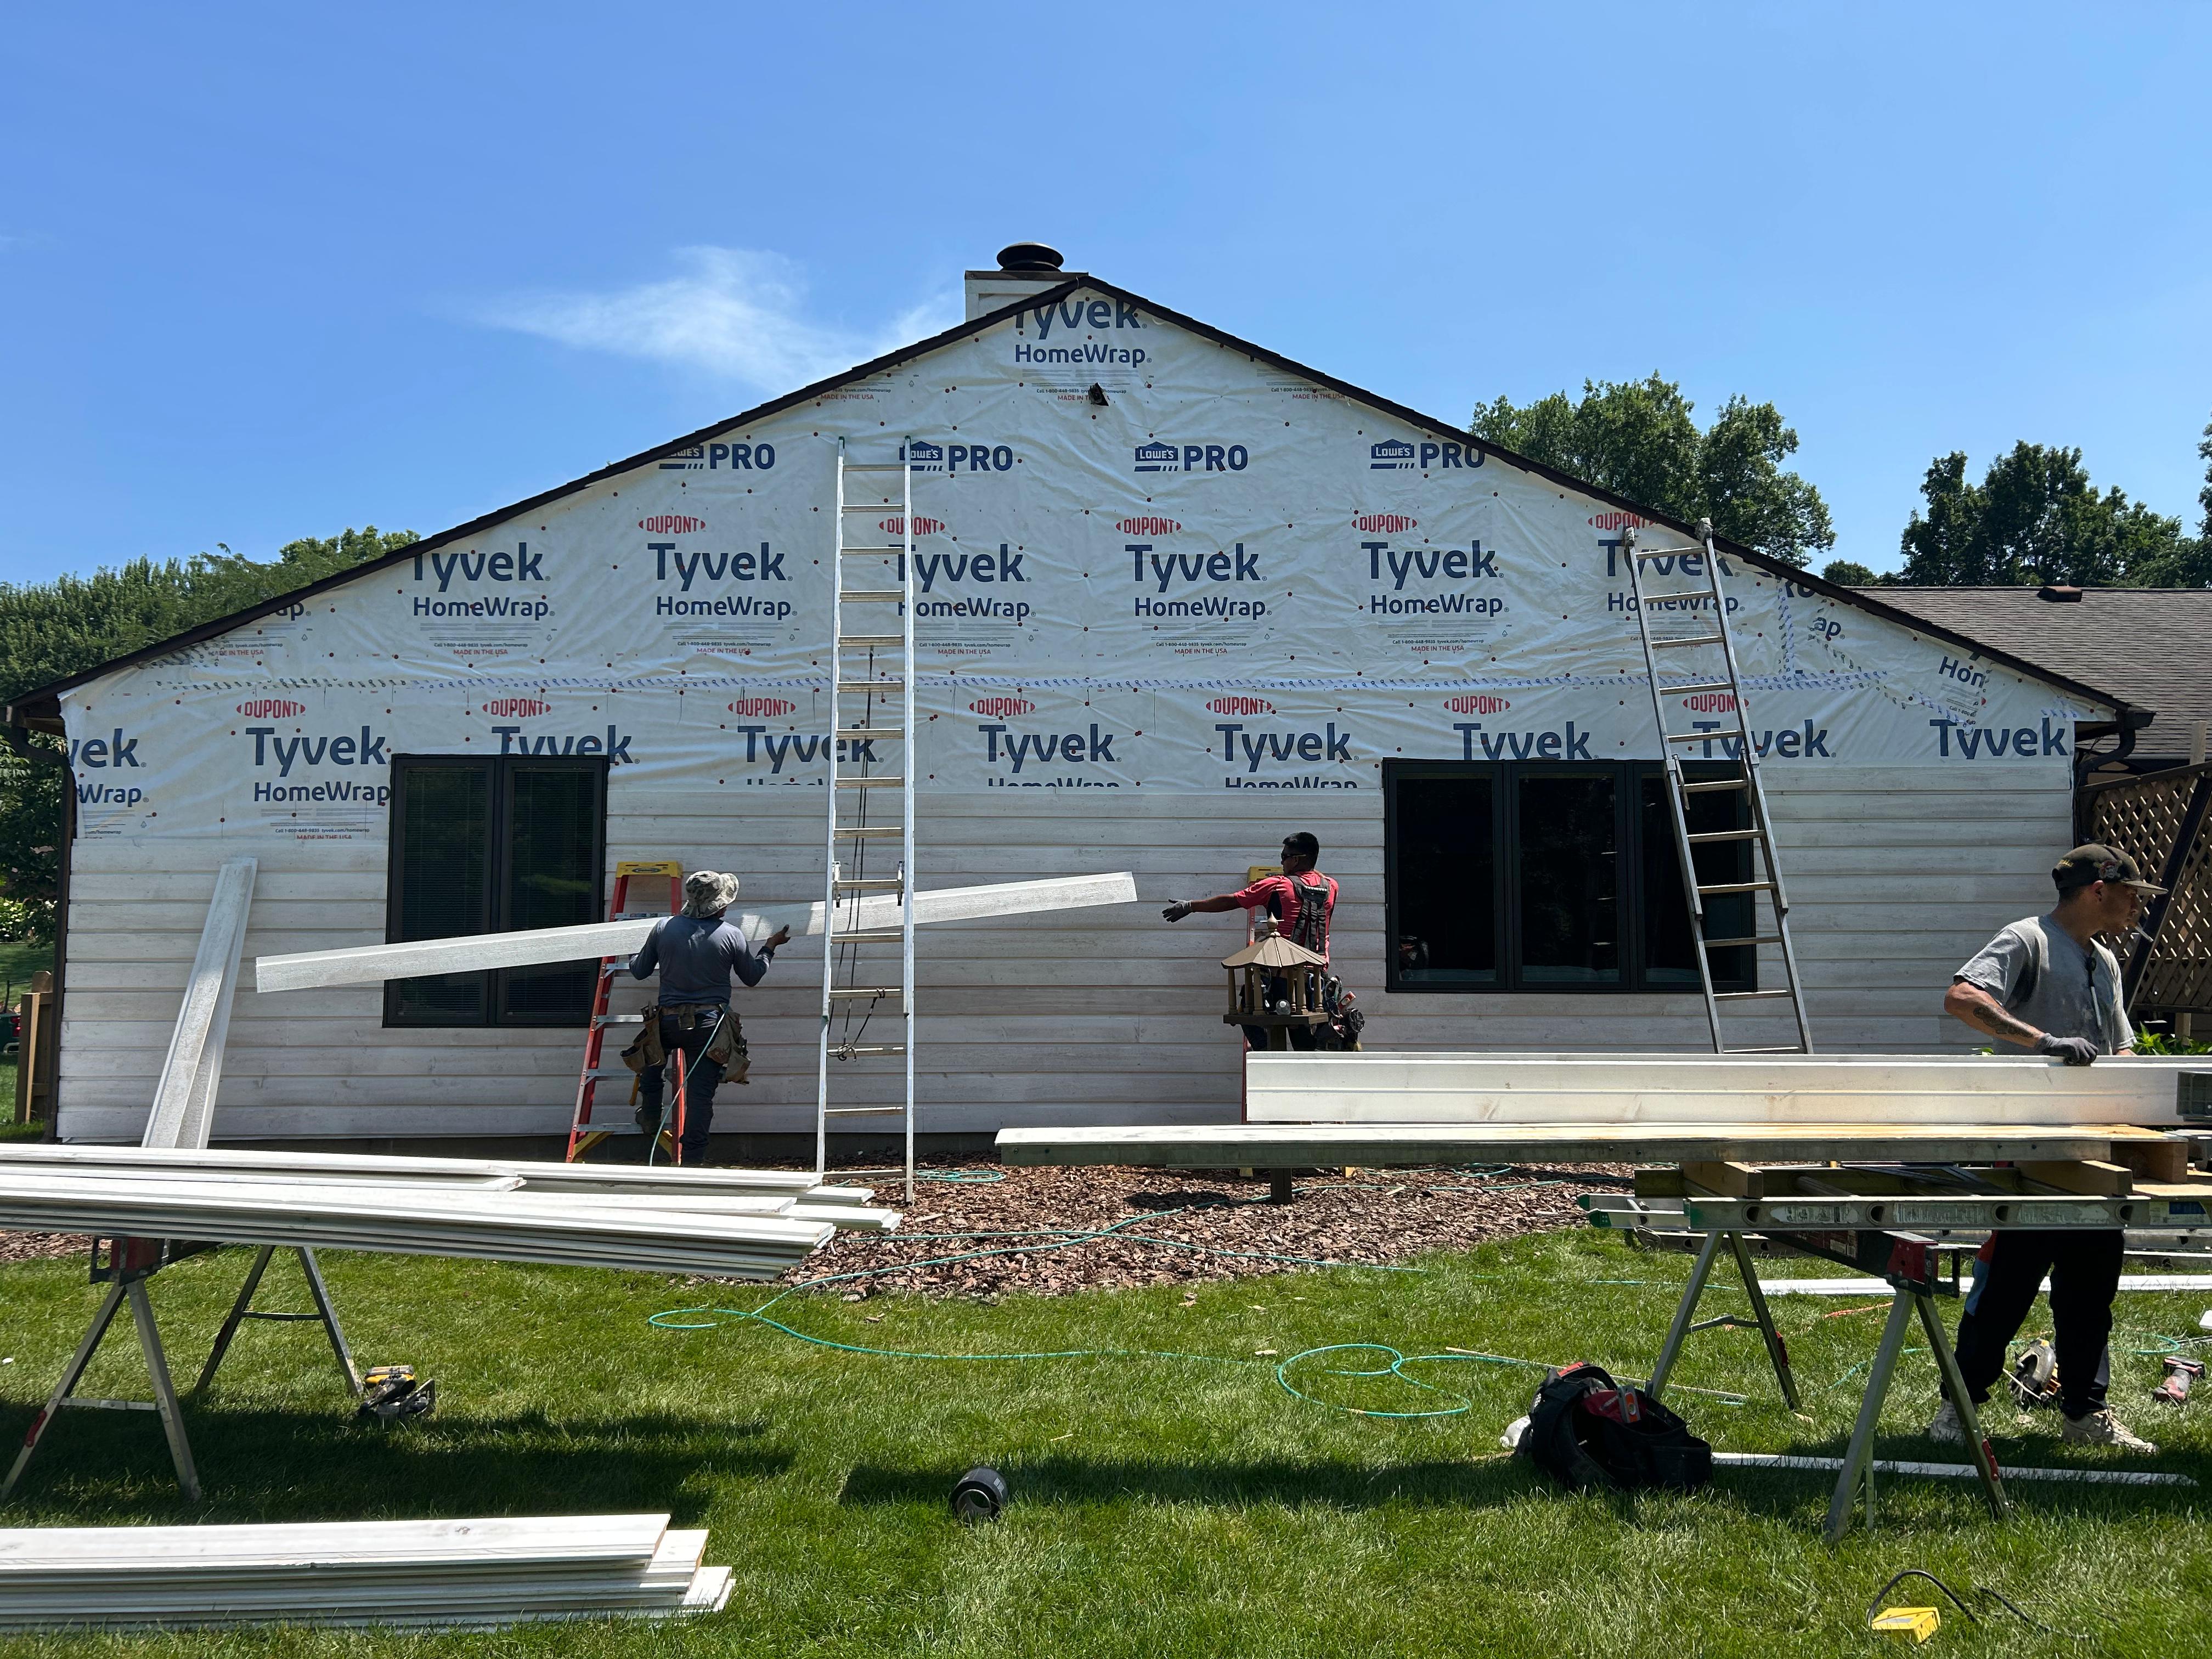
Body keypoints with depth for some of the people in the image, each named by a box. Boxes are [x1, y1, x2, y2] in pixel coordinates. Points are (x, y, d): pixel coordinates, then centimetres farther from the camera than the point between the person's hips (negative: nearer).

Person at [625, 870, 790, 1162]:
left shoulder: (664, 928, -2)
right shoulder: (731, 934, -6)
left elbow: (639, 971, 11)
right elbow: (752, 976, 9)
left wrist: (632, 958, 34)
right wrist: (770, 945, 24)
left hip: (668, 1023, 2)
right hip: (710, 1026, -2)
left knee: (651, 1072, 30)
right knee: (700, 1095, 3)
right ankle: (692, 1162, 4)